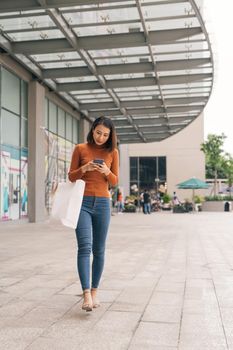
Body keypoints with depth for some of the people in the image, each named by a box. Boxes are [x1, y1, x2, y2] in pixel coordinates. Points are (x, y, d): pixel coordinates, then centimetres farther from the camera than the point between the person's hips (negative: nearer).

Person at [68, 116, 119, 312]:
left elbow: (115, 182, 8)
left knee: (99, 250, 6)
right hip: (82, 202, -2)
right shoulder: (80, 149, 3)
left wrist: (106, 172, -13)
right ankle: (86, 295, -19)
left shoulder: (113, 152, 6)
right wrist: (84, 169, -14)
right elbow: (71, 177, 5)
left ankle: (94, 291, 18)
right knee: (84, 247, -15)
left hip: (102, 204, 2)